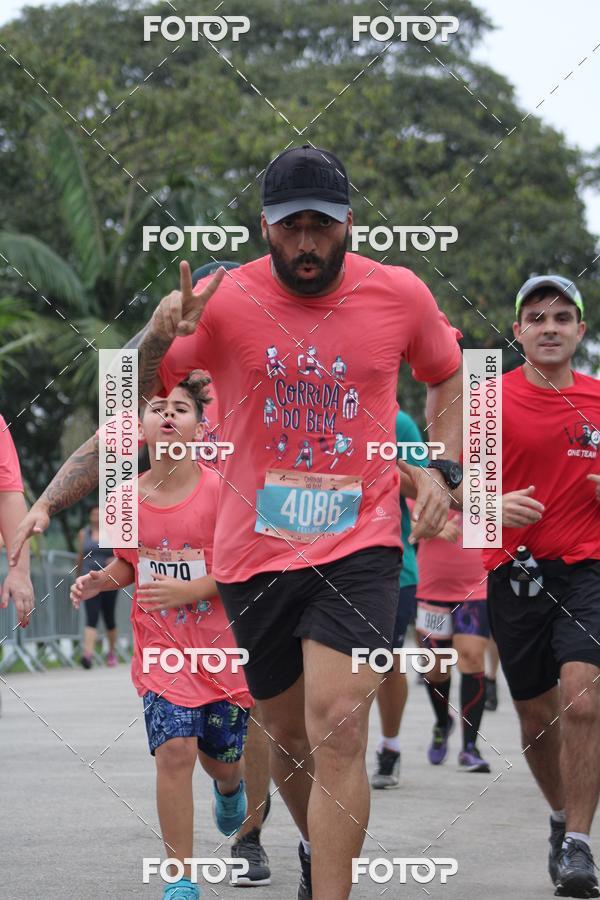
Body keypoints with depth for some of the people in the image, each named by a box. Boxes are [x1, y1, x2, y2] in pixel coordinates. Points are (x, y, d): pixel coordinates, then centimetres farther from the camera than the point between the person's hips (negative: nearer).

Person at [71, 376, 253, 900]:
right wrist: (101, 580, -5)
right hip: (161, 648, 1)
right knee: (174, 749, -17)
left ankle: (229, 786, 52)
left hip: (221, 648, -1)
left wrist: (188, 590, -20)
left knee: (222, 759, 10)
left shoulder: (219, 491, -11)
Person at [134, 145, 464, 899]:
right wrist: (155, 340, -24)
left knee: (339, 725, -19)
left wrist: (442, 469, 3)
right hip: (254, 552, 1)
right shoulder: (223, 300, -6)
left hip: (359, 546, -1)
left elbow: (447, 377, 18)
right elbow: (134, 401, -3)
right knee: (288, 735, 15)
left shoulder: (401, 294, -2)